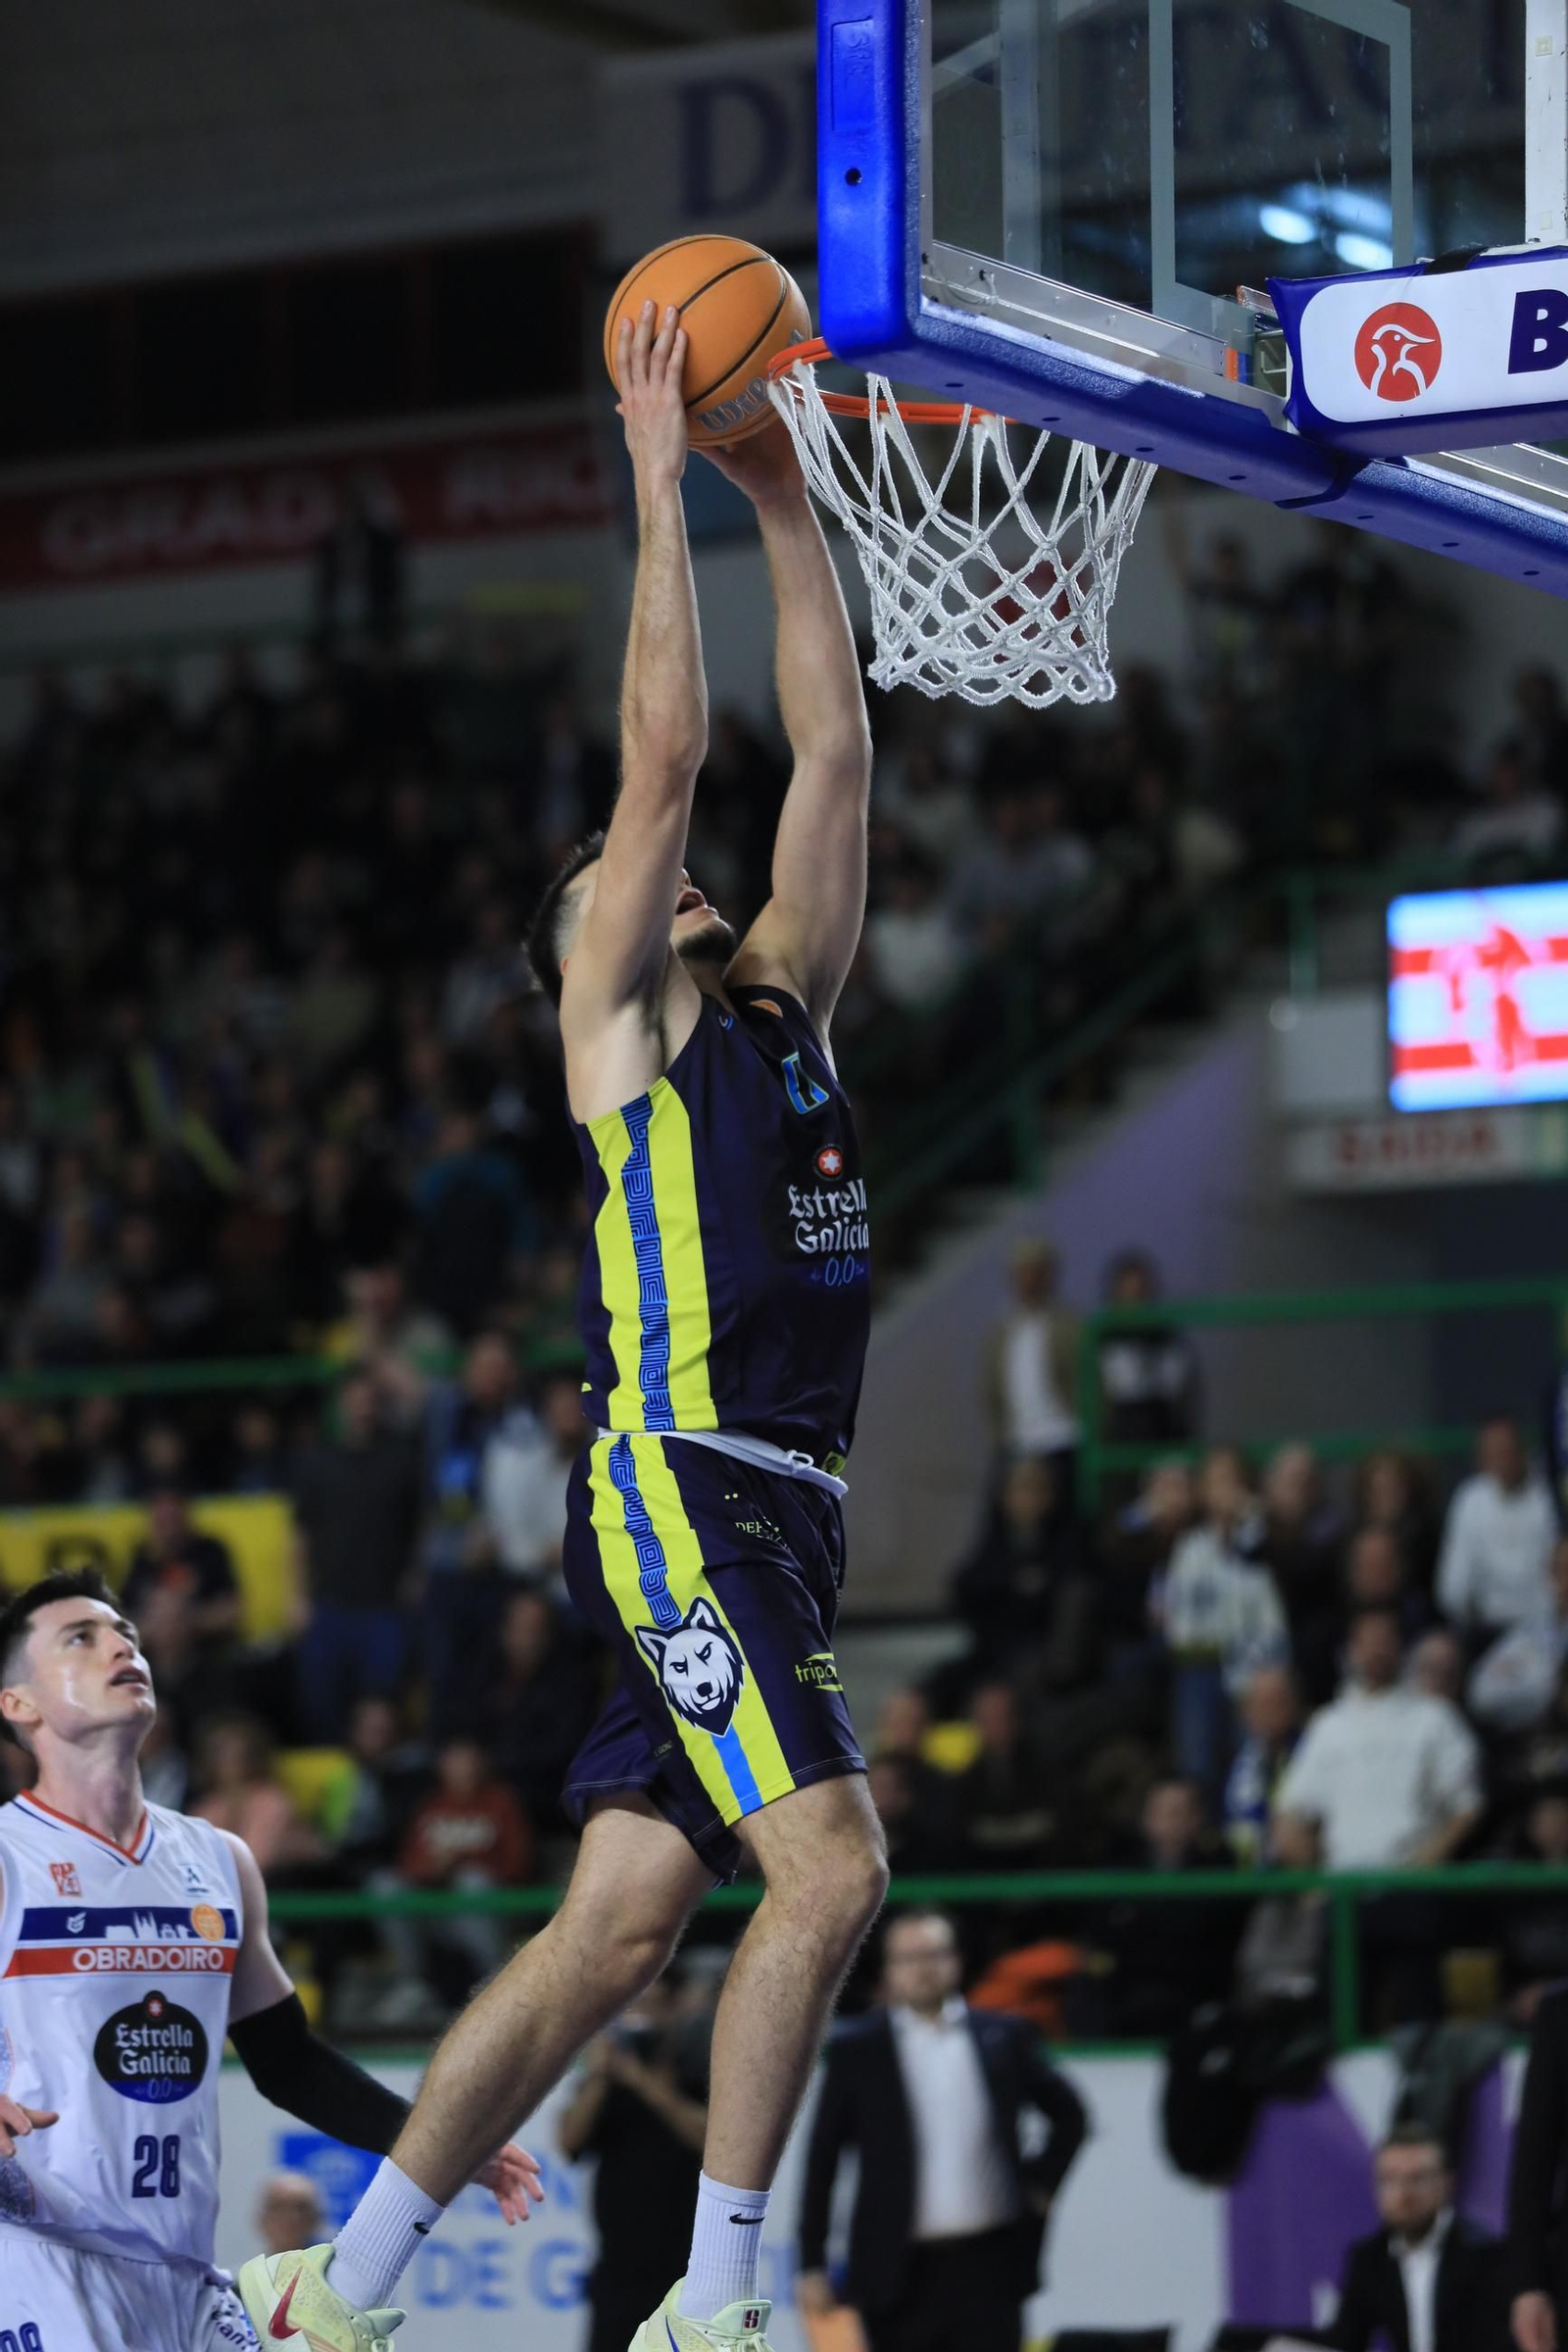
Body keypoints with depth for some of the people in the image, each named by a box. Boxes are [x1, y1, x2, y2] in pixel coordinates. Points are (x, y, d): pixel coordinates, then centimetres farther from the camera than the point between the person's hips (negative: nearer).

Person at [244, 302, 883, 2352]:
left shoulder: (780, 1007, 22)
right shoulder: (619, 1022, 3)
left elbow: (834, 753, 19)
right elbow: (666, 755, -5)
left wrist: (789, 503, 18)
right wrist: (663, 486, -2)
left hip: (782, 1510, 8)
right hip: (682, 1492, -8)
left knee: (613, 1930, 6)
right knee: (827, 1859, -19)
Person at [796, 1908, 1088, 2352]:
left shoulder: (1002, 2037, 7)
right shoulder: (856, 2050, 3)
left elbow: (1069, 2115, 19)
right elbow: (822, 2160, 2)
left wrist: (1042, 2184, 8)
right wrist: (812, 2264, -1)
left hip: (988, 2265, 1)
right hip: (899, 2275, -1)